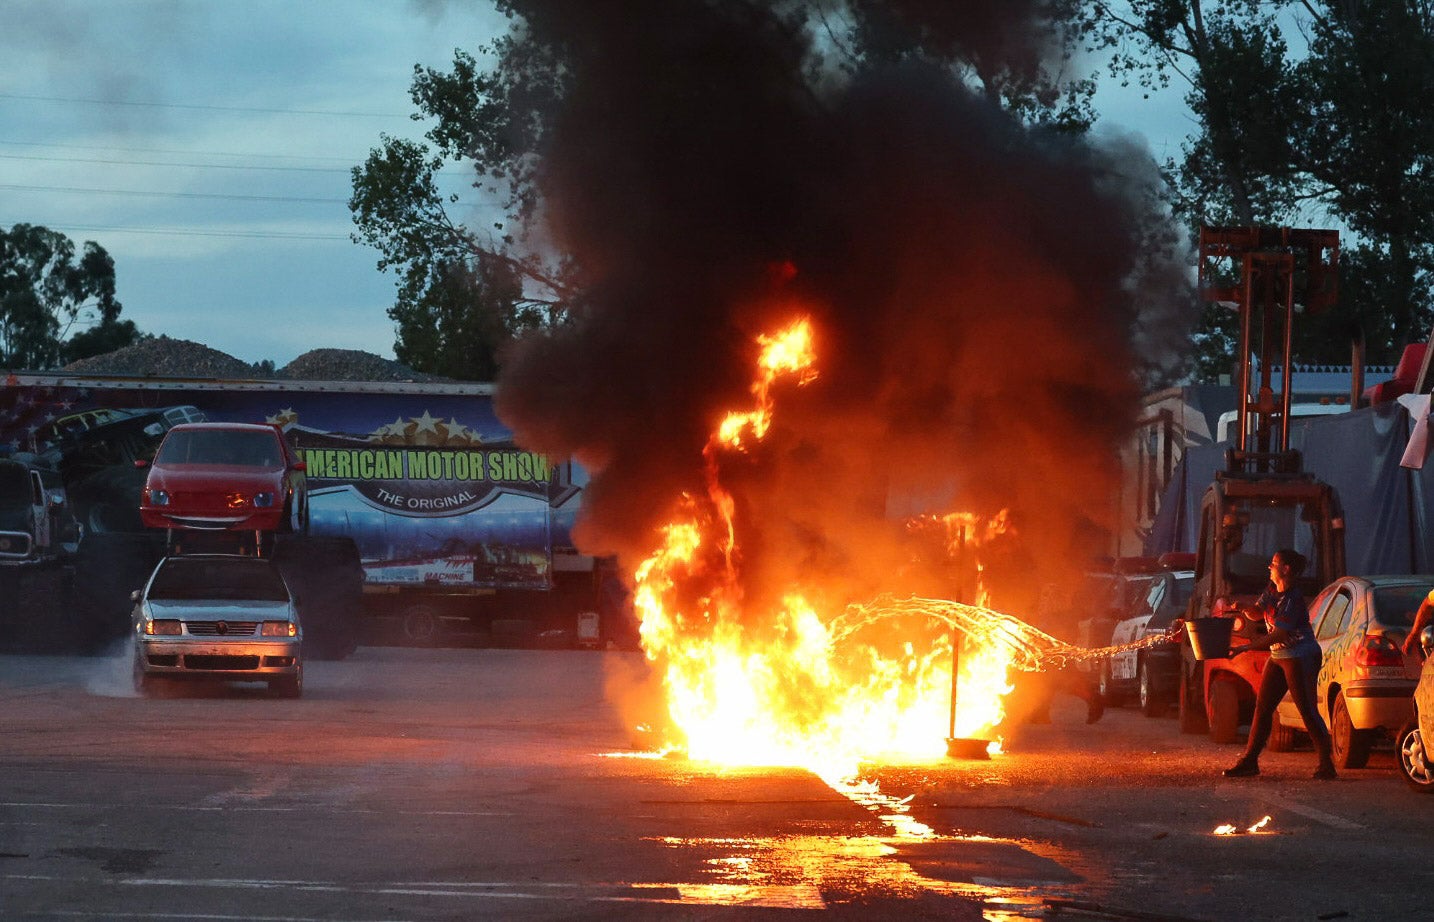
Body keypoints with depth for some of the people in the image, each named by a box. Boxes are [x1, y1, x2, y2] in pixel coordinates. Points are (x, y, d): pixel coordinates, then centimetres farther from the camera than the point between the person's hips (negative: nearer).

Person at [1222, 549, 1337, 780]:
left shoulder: (1293, 600, -22)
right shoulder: (1272, 590, 6)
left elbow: (1278, 635, -26)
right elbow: (1257, 612, 15)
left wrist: (1244, 648, -27)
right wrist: (1244, 607, -9)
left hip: (1300, 657, -9)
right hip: (1278, 656, 9)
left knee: (1307, 711, -10)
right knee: (1262, 707, 7)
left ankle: (1326, 764, -6)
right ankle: (1249, 760, 11)